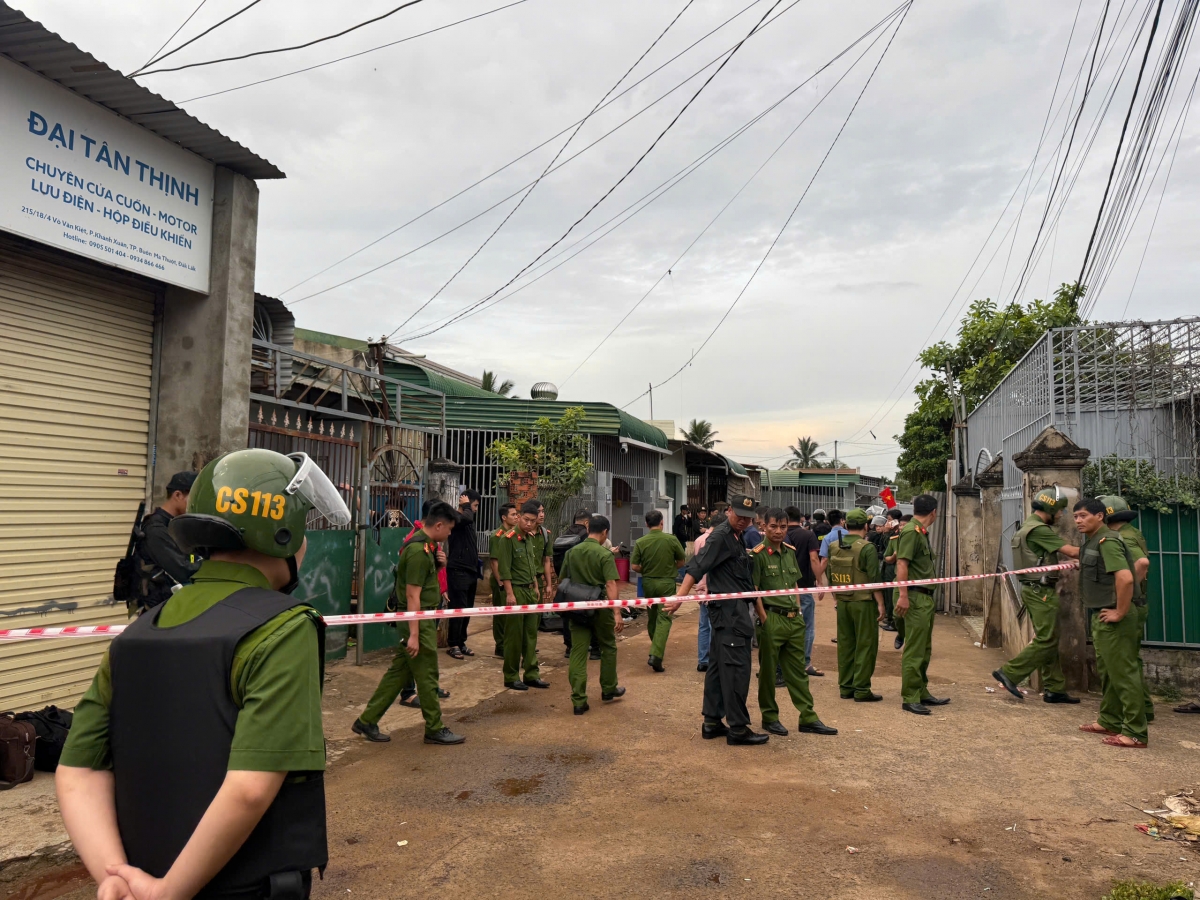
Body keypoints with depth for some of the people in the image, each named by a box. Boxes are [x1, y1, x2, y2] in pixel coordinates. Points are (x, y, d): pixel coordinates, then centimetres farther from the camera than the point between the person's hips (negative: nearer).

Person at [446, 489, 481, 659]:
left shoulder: (469, 522, 18)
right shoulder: (456, 518, -9)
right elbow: (467, 517, -35)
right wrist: (466, 505, -14)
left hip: (470, 572, 8)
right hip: (458, 572, -8)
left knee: (467, 609, 10)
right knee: (458, 609, -5)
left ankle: (461, 642, 18)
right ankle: (453, 644, 3)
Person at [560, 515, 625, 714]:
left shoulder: (571, 552, 5)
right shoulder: (605, 555, -11)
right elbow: (611, 585, -20)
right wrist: (617, 613, -23)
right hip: (599, 608, -3)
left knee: (577, 653, 4)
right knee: (608, 648, 18)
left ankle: (578, 701, 3)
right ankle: (608, 690, 32)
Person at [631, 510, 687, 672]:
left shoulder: (640, 542, -8)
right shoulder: (671, 539, -9)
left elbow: (634, 566, -8)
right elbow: (681, 561, 1)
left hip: (648, 582, 2)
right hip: (667, 583, -2)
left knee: (651, 617, 18)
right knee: (664, 619, -2)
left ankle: (656, 649, 31)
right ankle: (656, 655, -15)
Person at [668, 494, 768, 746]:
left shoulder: (737, 536, 17)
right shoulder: (720, 536, -13)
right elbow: (697, 566, -22)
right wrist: (680, 597, -30)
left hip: (734, 610, 10)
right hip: (729, 611, -10)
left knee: (718, 666, 12)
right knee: (736, 668, -7)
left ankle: (712, 722, 19)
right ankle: (738, 729, -1)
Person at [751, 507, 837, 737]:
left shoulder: (790, 552, 12)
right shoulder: (758, 554, -9)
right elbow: (754, 591, -11)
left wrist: (798, 611, 11)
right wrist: (764, 619, -13)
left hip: (794, 619, 7)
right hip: (772, 619, -6)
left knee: (798, 670, 12)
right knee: (768, 671, 6)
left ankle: (808, 718, 18)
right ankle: (769, 717, 18)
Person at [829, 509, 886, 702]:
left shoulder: (833, 547, 4)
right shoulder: (867, 548, -14)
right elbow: (874, 579, -15)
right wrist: (880, 604, -7)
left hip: (842, 602, 6)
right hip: (863, 602, -6)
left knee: (845, 644, 12)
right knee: (865, 646, 3)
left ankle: (845, 687, 18)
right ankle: (861, 689, 5)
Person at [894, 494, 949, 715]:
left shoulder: (921, 533, 16)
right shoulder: (911, 532, -14)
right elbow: (902, 564, -21)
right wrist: (903, 595, -26)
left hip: (926, 597, 10)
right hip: (915, 597, -10)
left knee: (924, 650, 17)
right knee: (914, 651, -6)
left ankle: (921, 692, 26)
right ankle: (909, 698, -1)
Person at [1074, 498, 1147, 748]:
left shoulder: (1107, 541, -18)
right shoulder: (1090, 542, 12)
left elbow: (1125, 578, -29)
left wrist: (1120, 612, -22)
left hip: (1112, 619, -11)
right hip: (1099, 617, 11)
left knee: (1123, 673, -4)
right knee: (1107, 672, 18)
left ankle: (1135, 733, 2)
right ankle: (1109, 722, 30)